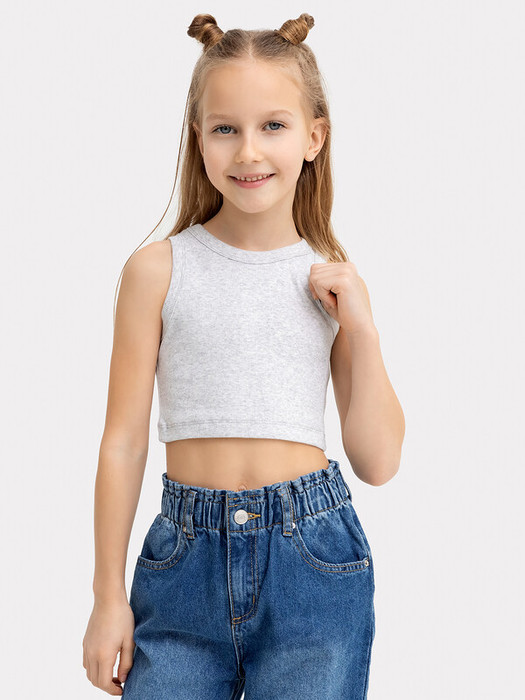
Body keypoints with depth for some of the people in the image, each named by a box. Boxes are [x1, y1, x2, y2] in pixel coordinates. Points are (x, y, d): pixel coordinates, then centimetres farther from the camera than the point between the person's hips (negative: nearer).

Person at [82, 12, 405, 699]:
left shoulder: (332, 279, 4)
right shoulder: (158, 270, -1)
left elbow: (379, 462, 6)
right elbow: (124, 441, 2)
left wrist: (362, 329, -5)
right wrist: (110, 595, 2)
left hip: (313, 561, 1)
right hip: (187, 557, -1)